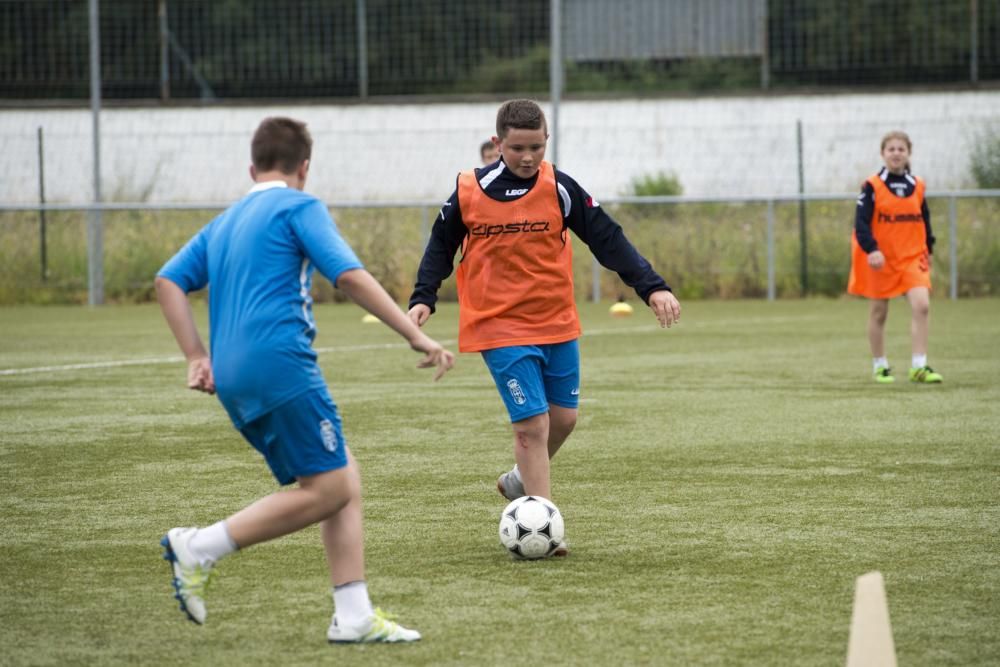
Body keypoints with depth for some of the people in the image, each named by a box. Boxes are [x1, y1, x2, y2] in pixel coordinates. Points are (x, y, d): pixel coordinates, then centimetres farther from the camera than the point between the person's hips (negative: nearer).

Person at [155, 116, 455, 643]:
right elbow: (350, 277, -10)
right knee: (329, 488, -7)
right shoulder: (299, 207, 2)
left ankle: (353, 616, 2)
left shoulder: (224, 223, 24)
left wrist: (197, 357, 14)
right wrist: (416, 336, -9)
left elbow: (169, 281, 17)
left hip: (235, 379, 9)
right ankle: (200, 548, -8)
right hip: (281, 365, -9)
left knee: (344, 482, 9)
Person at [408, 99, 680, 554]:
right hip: (500, 329, -3)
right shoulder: (468, 193, -6)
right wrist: (423, 299, -3)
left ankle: (520, 482, 38)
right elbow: (440, 247, 8)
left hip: (558, 325, 3)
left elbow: (608, 240, -4)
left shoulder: (559, 189, -5)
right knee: (533, 424, -11)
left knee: (563, 417, 11)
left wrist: (652, 287, -12)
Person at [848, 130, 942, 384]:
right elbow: (861, 223, -11)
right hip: (880, 259, -2)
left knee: (921, 306, -14)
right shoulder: (872, 187, -6)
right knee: (878, 313, 8)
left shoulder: (917, 186, 6)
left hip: (913, 257, 2)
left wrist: (928, 249, 15)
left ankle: (919, 366, -10)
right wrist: (871, 250, -22)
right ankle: (880, 366, 23)